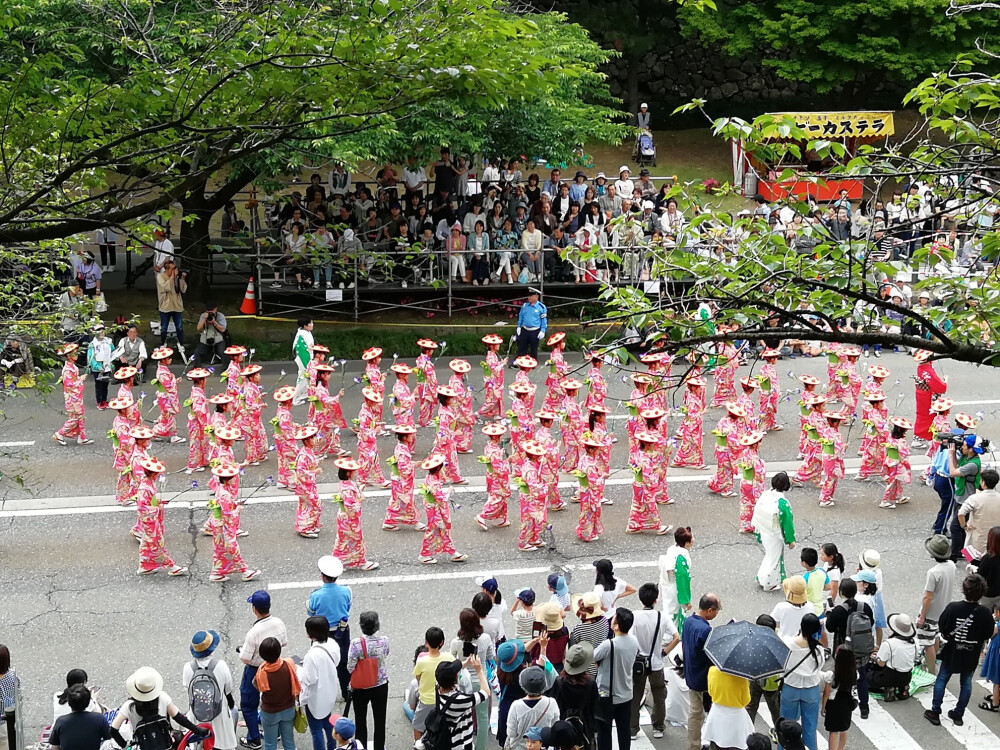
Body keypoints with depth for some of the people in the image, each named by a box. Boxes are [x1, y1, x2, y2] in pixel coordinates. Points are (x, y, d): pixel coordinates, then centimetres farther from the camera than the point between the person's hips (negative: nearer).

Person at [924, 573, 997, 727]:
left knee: (941, 680, 17)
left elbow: (942, 628, -11)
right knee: (966, 683, 19)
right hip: (971, 657, 1)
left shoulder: (953, 608, -22)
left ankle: (935, 713, 23)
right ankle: (958, 715, 29)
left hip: (952, 654, 0)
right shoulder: (985, 614, -21)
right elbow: (989, 635, -8)